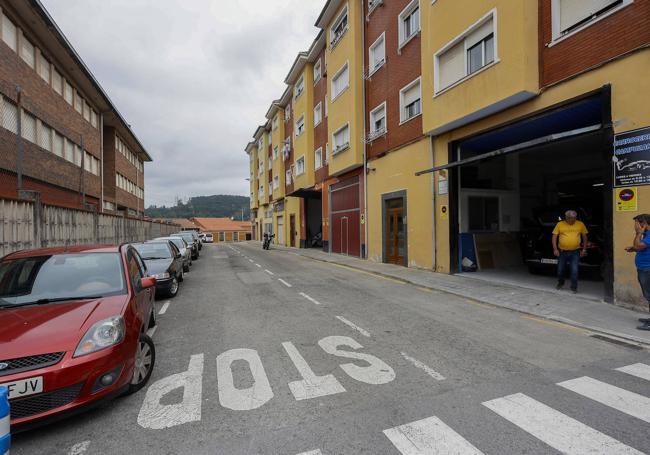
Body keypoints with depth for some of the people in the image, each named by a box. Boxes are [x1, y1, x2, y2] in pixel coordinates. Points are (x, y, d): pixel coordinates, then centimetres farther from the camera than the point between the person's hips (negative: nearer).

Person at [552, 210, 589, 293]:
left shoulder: (580, 224, 4)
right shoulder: (560, 224, 0)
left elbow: (584, 237, 10)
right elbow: (554, 237, 0)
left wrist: (584, 249, 5)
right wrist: (555, 249, -6)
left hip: (575, 252, 0)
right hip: (562, 252, 0)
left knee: (574, 271, -4)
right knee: (560, 269, 11)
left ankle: (574, 287, 9)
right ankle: (560, 283, 33)